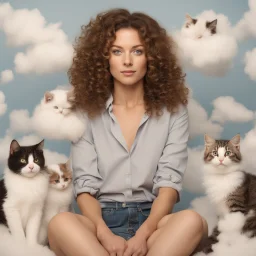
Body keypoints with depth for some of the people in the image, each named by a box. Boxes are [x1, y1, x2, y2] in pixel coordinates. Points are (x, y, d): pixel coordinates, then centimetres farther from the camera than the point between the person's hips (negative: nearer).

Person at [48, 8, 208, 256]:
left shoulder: (172, 111, 5)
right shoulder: (87, 111, 6)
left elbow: (169, 183, -4)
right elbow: (84, 187, -1)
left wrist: (142, 235, -21)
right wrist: (105, 235, -21)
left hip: (152, 219, 0)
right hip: (102, 219, 0)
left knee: (192, 220, -33)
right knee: (60, 222, -34)